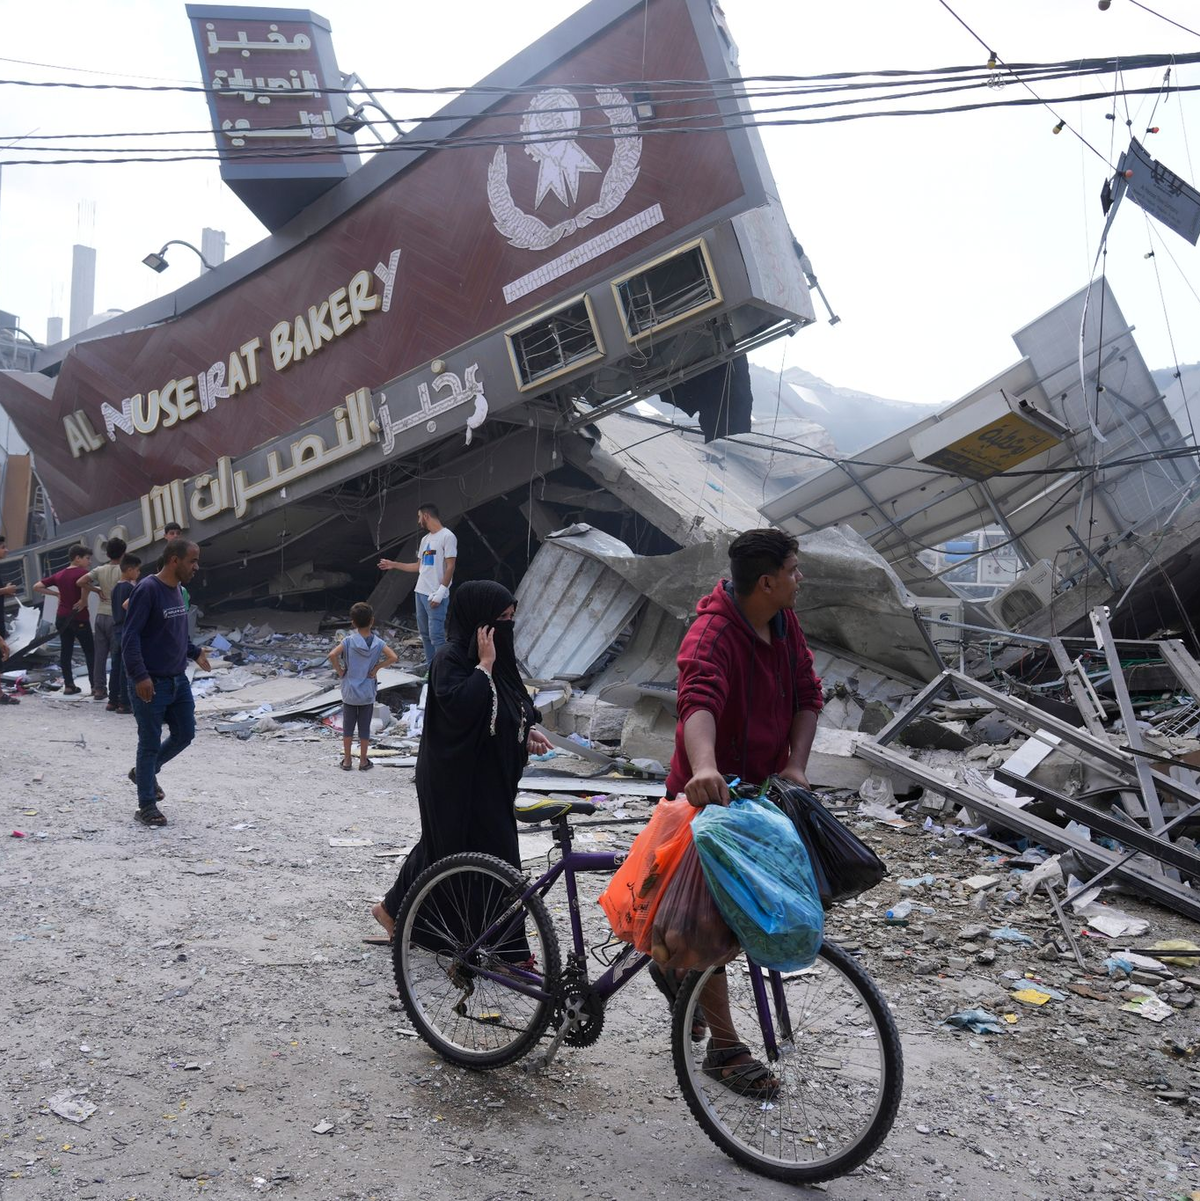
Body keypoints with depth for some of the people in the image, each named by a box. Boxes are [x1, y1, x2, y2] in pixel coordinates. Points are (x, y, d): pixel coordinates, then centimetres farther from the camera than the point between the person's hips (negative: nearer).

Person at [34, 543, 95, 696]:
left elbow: (37, 587, 12)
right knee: (90, 652, 0)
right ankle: (95, 685, -2)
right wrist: (84, 601, -21)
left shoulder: (59, 575, 11)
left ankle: (68, 685, 11)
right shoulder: (82, 572, -10)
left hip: (62, 617, 6)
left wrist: (56, 594, 12)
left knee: (66, 652, 10)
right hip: (79, 618, -6)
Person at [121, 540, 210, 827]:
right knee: (150, 743, 2)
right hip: (151, 684, -8)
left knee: (185, 734, 14)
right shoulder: (148, 589, -16)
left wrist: (195, 652, 18)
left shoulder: (177, 590, 9)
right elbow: (130, 635, -20)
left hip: (178, 681, 8)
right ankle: (147, 807, 14)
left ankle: (146, 771, 38)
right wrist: (140, 675, -25)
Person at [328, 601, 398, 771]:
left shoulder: (349, 641, -12)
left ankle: (347, 760, 19)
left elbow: (332, 655, -24)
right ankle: (363, 761, 17)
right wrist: (376, 668, -9)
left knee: (348, 726, 12)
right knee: (365, 728, 10)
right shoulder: (378, 642, -9)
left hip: (349, 692, 0)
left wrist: (340, 671, -9)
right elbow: (393, 657, -20)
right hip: (368, 693, 0)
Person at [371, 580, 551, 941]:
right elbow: (460, 707, -32)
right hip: (456, 779, -9)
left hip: (490, 776, 9)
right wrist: (485, 665, -26)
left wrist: (527, 730, 2)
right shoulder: (450, 658, -18)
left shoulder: (497, 653, 7)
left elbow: (510, 706, 19)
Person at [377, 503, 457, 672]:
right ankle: (431, 669, 18)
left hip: (436, 595, -9)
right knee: (424, 633, 11)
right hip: (421, 592, 9)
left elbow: (450, 566, -14)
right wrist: (394, 565, 26)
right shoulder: (425, 539, 17)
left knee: (436, 635, -12)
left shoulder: (447, 536, -10)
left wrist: (440, 592, -19)